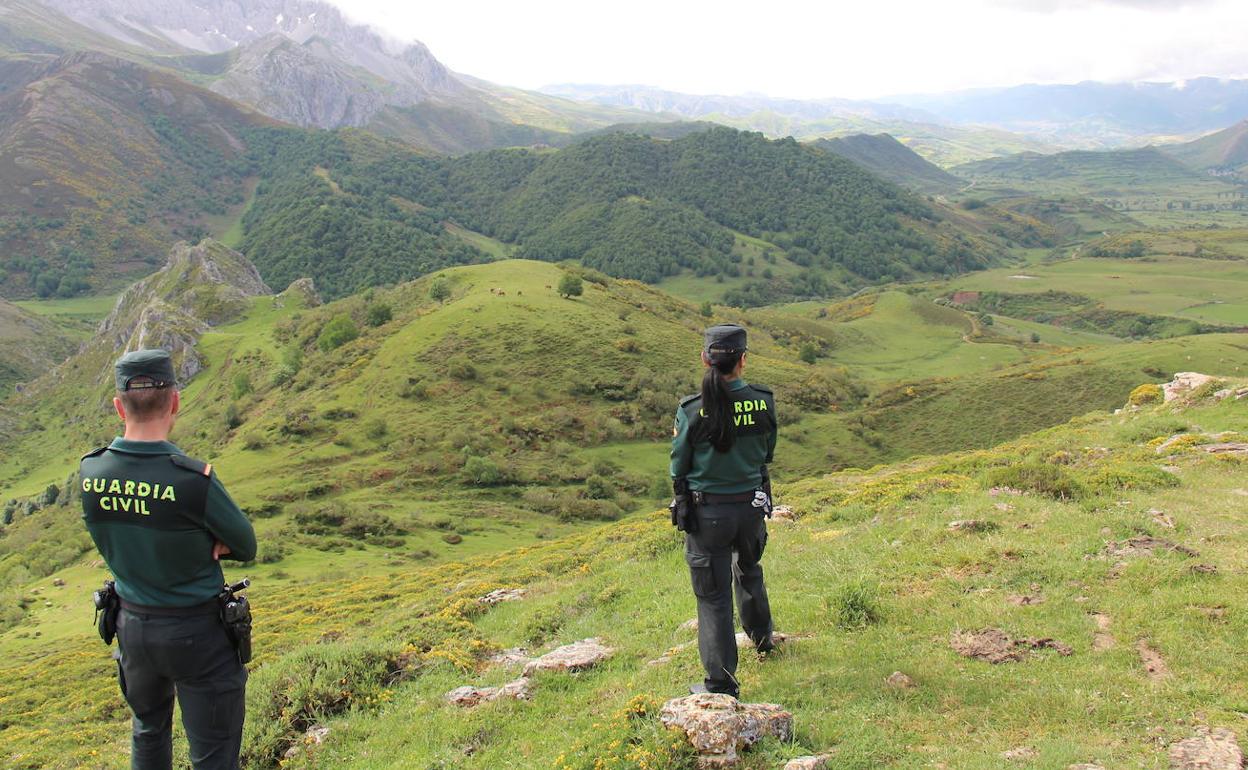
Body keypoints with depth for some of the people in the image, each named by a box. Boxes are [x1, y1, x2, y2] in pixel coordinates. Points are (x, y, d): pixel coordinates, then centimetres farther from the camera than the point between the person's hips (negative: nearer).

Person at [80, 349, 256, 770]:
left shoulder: (90, 472, -10)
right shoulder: (193, 480, -27)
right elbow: (246, 548, -12)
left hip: (132, 625, 5)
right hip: (198, 632, -5)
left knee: (149, 732, 29)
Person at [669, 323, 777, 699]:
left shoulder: (692, 410, -19)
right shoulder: (763, 401, -11)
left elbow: (679, 467, -7)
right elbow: (768, 453, 5)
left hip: (707, 512, -4)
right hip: (752, 506, 4)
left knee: (713, 594, 8)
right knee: (748, 570, 31)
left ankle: (721, 682, 15)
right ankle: (761, 637, 54)